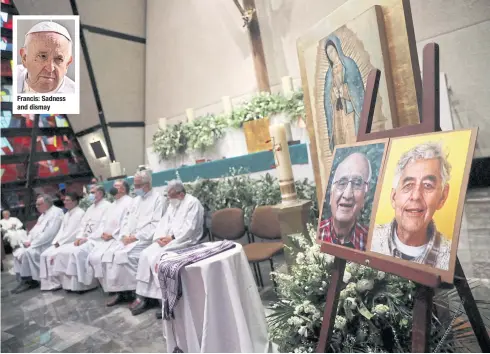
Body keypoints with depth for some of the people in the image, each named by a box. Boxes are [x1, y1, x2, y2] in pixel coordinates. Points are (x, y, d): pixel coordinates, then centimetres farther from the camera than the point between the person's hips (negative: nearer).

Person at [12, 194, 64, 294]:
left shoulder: (56, 212, -13)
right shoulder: (43, 215, 20)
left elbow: (49, 234, -21)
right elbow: (34, 230, 19)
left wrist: (32, 243, -18)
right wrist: (28, 241, 0)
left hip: (47, 245, -10)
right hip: (36, 244, 10)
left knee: (28, 252, -25)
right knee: (18, 252, -2)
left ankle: (30, 281, -10)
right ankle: (24, 278, 1)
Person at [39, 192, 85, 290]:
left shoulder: (80, 213, -12)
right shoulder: (67, 214, 19)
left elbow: (72, 232, -17)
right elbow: (61, 230, 14)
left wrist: (60, 242, -13)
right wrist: (56, 242, -1)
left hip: (72, 243, -9)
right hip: (62, 242, 9)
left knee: (52, 255, -21)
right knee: (44, 255, -5)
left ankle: (56, 282, -6)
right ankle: (48, 282, -2)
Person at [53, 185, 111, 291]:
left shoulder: (107, 206, -6)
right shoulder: (90, 208, 22)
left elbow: (103, 227, -16)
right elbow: (83, 225, 18)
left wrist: (87, 238, -18)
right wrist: (79, 237, -1)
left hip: (97, 240, -9)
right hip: (85, 239, 9)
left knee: (77, 252, -29)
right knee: (63, 250, -7)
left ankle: (80, 283, -16)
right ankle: (69, 282, -4)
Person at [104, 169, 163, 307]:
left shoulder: (157, 198, -7)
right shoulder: (136, 199, 19)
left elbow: (156, 224, -16)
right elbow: (127, 218, 17)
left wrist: (136, 237, -18)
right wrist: (124, 235, -1)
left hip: (144, 240, -8)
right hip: (129, 239, 8)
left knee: (123, 255, -24)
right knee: (110, 254, -10)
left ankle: (136, 291, -9)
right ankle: (119, 290, -2)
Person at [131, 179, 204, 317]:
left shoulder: (193, 203, -8)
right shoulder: (172, 204, 18)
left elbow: (189, 228, -17)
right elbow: (164, 222, 12)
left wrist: (172, 237, -18)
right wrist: (159, 237, -6)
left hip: (184, 241, -8)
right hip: (168, 239, 8)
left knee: (158, 257, -26)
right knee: (145, 255, -11)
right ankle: (142, 296, -7)